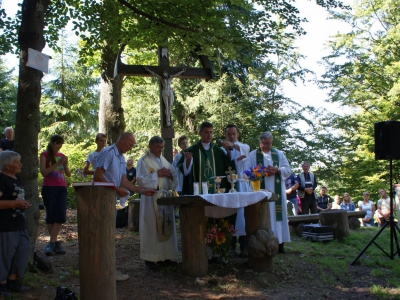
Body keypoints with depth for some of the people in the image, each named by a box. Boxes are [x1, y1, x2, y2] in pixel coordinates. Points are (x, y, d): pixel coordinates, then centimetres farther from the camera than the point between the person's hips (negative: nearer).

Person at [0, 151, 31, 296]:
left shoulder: (16, 179, 16)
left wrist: (24, 204, 12)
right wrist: (16, 203, -21)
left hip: (20, 224, 10)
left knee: (22, 251, 11)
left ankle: (12, 281, 22)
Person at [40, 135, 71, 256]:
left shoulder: (62, 156, 14)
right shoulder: (45, 155, 1)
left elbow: (68, 174, 11)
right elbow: (43, 172, -10)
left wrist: (65, 164, -7)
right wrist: (57, 164, -16)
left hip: (61, 188, 4)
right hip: (49, 188, -4)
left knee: (61, 216, -8)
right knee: (51, 215, -1)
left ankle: (51, 243, -5)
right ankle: (56, 242, 7)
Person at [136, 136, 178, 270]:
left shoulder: (163, 160, 16)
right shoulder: (144, 161, -4)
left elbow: (174, 174, 18)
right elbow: (141, 179, -14)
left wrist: (170, 175, -4)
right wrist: (157, 174, -17)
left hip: (165, 197, 7)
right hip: (151, 199, -7)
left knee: (165, 226, 8)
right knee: (151, 227, -4)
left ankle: (164, 255, 18)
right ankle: (149, 258, 3)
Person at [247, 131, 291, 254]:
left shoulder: (279, 154, 14)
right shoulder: (253, 155, 7)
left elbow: (288, 170, 9)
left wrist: (277, 170, -11)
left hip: (277, 192, 2)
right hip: (260, 191, -2)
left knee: (278, 215, 1)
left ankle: (280, 242, 6)